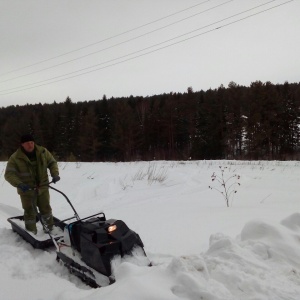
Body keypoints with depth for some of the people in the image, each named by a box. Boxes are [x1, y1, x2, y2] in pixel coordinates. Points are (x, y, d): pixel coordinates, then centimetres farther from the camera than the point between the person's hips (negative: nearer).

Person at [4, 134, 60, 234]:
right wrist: (19, 184, -31)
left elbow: (52, 162, 4)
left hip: (42, 187, 3)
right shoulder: (15, 158, -15)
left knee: (46, 209, 15)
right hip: (27, 189, -2)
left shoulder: (42, 152, -7)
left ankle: (51, 229, 35)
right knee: (30, 212, 5)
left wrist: (55, 174, -13)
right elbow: (9, 174, -15)